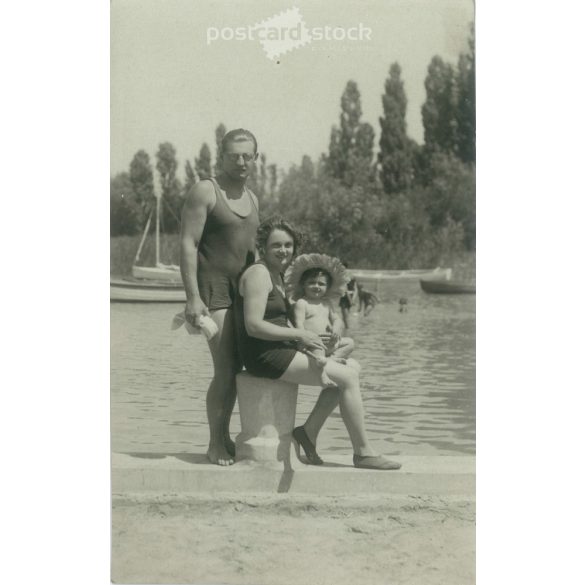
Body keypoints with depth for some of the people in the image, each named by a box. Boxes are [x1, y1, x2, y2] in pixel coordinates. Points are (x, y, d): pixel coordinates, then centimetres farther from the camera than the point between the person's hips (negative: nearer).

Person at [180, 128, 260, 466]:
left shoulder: (252, 198, 17)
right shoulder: (205, 192, -6)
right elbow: (188, 244, -12)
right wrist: (193, 297, -19)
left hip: (245, 290, 7)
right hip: (214, 289, -7)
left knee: (241, 366, 5)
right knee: (226, 369, -12)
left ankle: (226, 438, 16)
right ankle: (216, 444, 0)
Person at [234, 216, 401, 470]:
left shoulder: (276, 275, 19)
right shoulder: (259, 273, -12)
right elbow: (253, 326, -21)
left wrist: (308, 339, 7)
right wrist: (299, 335, -17)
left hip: (279, 352, 10)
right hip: (264, 356, -10)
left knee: (346, 372, 7)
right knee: (348, 378, -12)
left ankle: (308, 431, 5)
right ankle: (363, 453, -4)